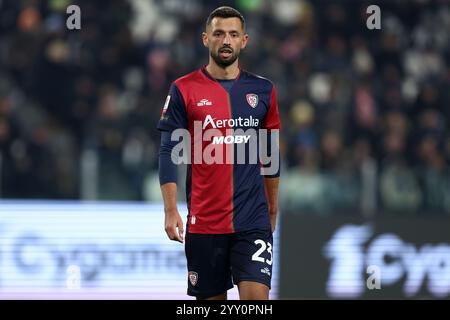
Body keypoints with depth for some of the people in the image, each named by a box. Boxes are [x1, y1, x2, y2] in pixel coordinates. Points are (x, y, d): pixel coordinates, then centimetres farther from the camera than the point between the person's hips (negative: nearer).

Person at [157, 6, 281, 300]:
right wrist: (171, 210, -11)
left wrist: (273, 207, 18)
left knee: (256, 296, -13)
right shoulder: (184, 90, 0)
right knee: (211, 297, 7)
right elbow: (169, 152, -2)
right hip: (204, 219, -1)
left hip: (253, 220, 1)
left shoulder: (263, 90, 7)